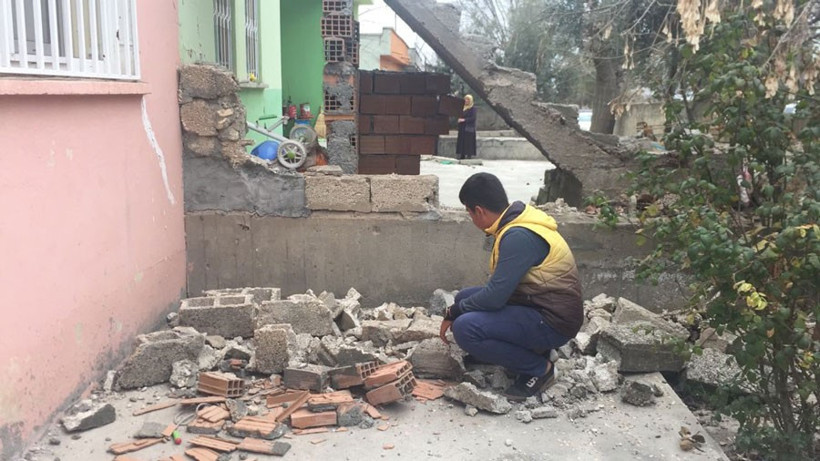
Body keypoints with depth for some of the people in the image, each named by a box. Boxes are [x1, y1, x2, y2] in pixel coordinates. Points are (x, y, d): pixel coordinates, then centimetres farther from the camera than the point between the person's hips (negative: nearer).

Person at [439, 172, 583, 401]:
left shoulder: (519, 236, -24)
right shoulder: (520, 218, 6)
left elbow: (494, 296, -25)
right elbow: (502, 286, 15)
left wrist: (452, 313, -9)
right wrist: (458, 309, 18)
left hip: (553, 322, -10)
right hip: (538, 305, 10)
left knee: (465, 328, -23)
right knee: (465, 298, 10)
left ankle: (539, 369, -5)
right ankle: (535, 348, 10)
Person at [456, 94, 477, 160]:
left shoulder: (473, 108, -6)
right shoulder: (463, 108, 15)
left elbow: (473, 118, -14)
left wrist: (464, 120, -18)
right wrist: (460, 119, 0)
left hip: (469, 128, -7)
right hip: (462, 127, 7)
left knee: (468, 142, -9)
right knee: (461, 141, 3)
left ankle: (469, 155, -7)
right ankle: (462, 155, 6)